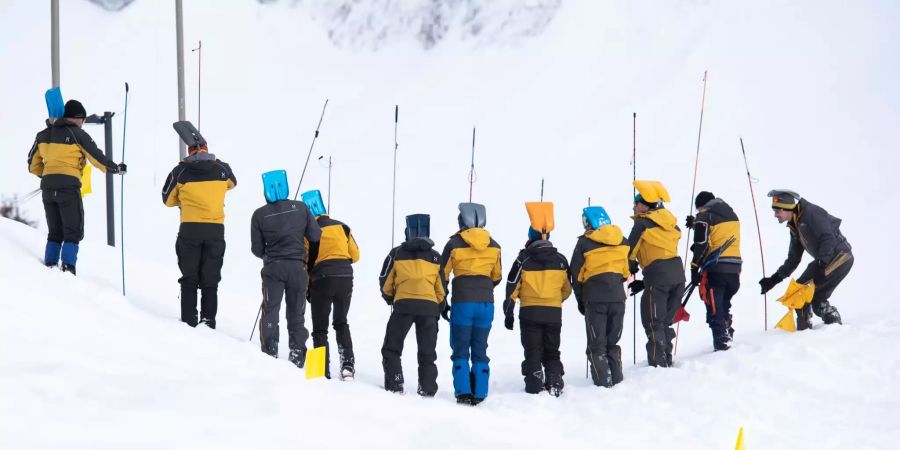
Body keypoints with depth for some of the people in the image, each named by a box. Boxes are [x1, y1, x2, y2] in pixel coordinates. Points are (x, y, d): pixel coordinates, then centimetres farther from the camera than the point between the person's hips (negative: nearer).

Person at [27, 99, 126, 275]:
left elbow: (33, 164, 20)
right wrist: (116, 168, 16)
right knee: (73, 232, 0)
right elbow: (97, 158, 0)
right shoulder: (78, 134, -2)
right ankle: (68, 267, -13)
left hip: (48, 187, 5)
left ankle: (50, 266, 6)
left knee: (55, 232, 15)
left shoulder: (43, 135, 14)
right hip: (68, 186, -5)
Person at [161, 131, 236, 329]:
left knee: (189, 278, 8)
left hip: (189, 230, -1)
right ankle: (209, 320, 3)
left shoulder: (181, 171, -2)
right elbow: (232, 183, 27)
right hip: (216, 230, 1)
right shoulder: (222, 169, 3)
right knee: (210, 279, 9)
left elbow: (168, 199, 8)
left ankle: (189, 321, 3)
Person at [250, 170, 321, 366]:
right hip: (297, 267, 1)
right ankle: (297, 355, 9)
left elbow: (257, 249, 1)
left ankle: (269, 352, 0)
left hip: (273, 268, -1)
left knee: (270, 311, 7)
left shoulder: (259, 215, -4)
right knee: (296, 314, 11)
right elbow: (315, 236, 2)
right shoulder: (300, 208, -2)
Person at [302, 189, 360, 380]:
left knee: (320, 328, 6)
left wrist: (306, 289, 9)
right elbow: (355, 255, 11)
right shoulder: (342, 227, 10)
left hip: (322, 279, -4)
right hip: (346, 276, 4)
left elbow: (305, 262, -2)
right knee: (341, 323, 19)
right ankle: (347, 365, 5)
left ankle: (323, 371, -4)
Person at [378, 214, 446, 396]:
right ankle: (427, 388, 3)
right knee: (427, 353, 10)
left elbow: (385, 282, 13)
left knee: (391, 348, 9)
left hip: (403, 304, -2)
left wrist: (390, 298, 31)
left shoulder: (396, 253, 12)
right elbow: (441, 288, 15)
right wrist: (440, 308, 27)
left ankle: (394, 385, -3)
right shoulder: (435, 257, 16)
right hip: (429, 307, 2)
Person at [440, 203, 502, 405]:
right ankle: (479, 394, 5)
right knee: (480, 351, 9)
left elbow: (442, 275, 0)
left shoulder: (455, 244, -4)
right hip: (486, 302, 3)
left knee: (461, 351, 4)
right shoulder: (494, 246, 6)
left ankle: (463, 392, -6)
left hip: (462, 303, -3)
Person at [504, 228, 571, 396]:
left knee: (532, 352, 5)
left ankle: (535, 385, -2)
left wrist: (508, 313, 3)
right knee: (552, 351, 14)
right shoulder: (561, 260, 5)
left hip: (530, 313, -2)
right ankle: (554, 383, 5)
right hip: (554, 313, 2)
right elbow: (567, 289, 14)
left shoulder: (524, 259, -4)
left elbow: (512, 287, -4)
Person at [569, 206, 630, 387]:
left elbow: (576, 274, -3)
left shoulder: (585, 243, -6)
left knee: (597, 345, 2)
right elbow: (627, 271, 11)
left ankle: (603, 382, -6)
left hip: (595, 299, -4)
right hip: (617, 297, 4)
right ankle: (617, 380, 12)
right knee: (613, 343, 15)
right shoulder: (622, 241, 5)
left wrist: (580, 300, 8)